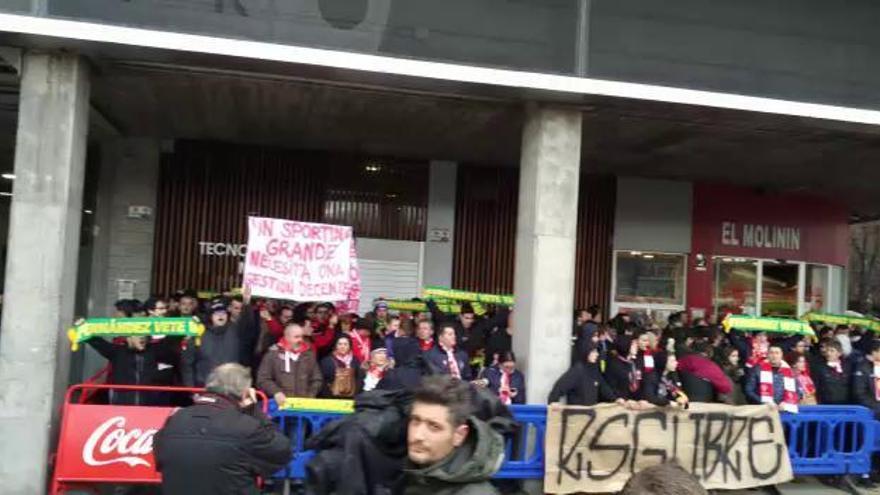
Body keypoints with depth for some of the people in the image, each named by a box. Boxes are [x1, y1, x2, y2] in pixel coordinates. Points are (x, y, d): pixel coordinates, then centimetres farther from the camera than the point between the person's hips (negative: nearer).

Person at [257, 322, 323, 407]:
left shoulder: (309, 354, 13)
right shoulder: (273, 354, 4)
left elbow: (317, 379, 17)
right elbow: (263, 379, 2)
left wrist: (310, 396, 3)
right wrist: (276, 392, -11)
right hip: (282, 403, -2)